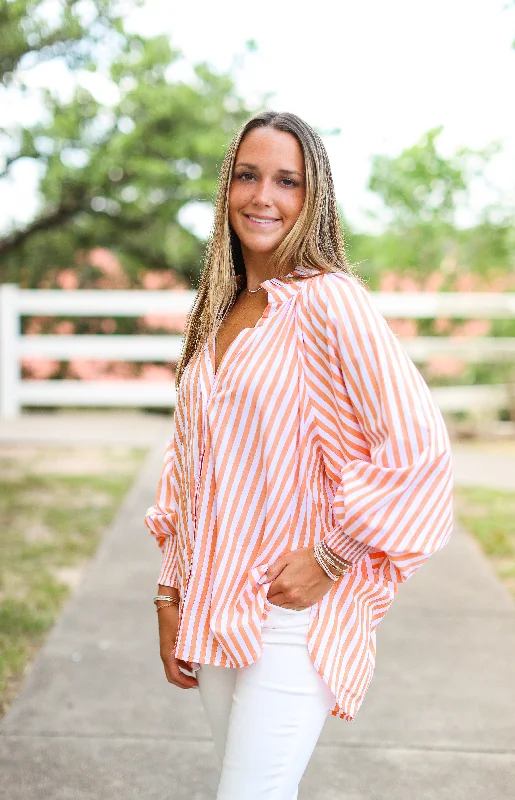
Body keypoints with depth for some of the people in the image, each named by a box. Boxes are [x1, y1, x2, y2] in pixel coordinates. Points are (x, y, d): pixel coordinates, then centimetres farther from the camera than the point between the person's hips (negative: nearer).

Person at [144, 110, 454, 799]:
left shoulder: (329, 298, -13)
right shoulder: (218, 313, 9)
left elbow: (418, 447, -20)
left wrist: (329, 560, -15)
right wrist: (171, 596, 11)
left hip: (292, 611, -7)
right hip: (212, 607, 7)